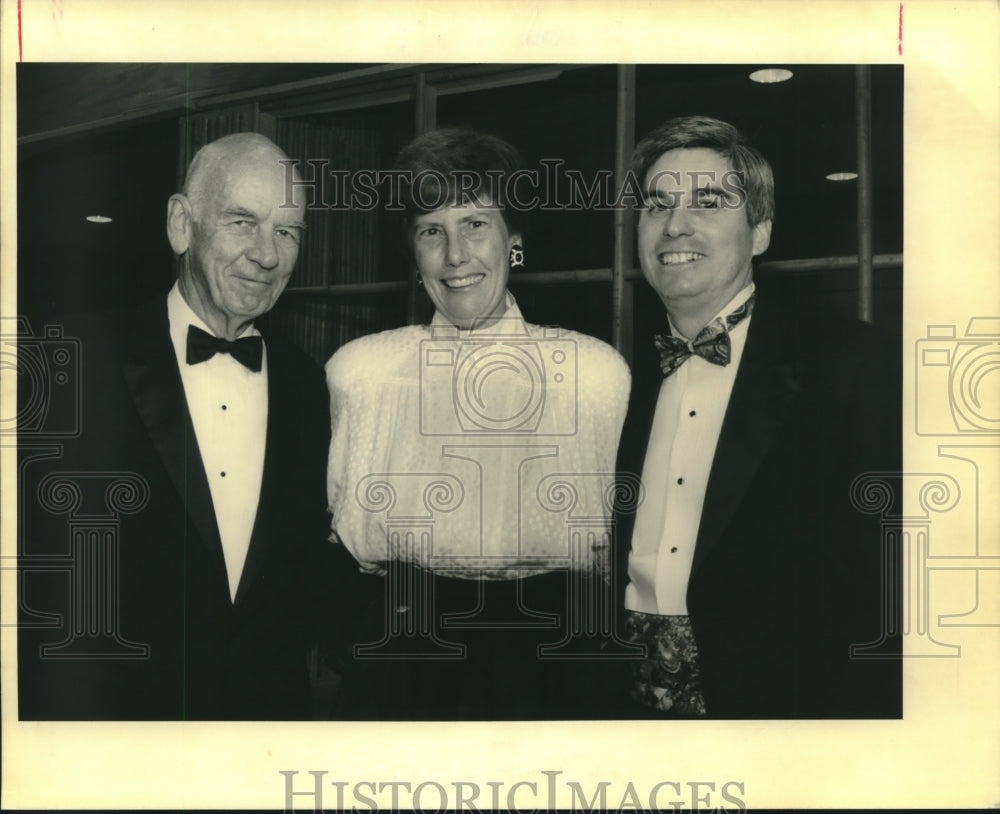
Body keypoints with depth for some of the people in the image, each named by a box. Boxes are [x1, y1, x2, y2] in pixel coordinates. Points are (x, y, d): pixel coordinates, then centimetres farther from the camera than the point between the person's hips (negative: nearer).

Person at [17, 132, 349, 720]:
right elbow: (48, 580, -12)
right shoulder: (82, 366, -13)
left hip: (273, 709, 4)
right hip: (113, 712, -3)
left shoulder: (306, 384, 0)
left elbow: (309, 558, 7)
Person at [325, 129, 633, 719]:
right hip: (399, 658, 1)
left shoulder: (600, 373, -5)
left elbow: (624, 545, 4)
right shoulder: (357, 370, -1)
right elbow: (341, 537, 9)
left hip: (552, 666, 0)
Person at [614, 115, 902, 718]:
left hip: (771, 697, -4)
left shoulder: (848, 364, -11)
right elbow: (599, 567, 10)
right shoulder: (632, 378, 6)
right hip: (637, 701, 5)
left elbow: (873, 589, -16)